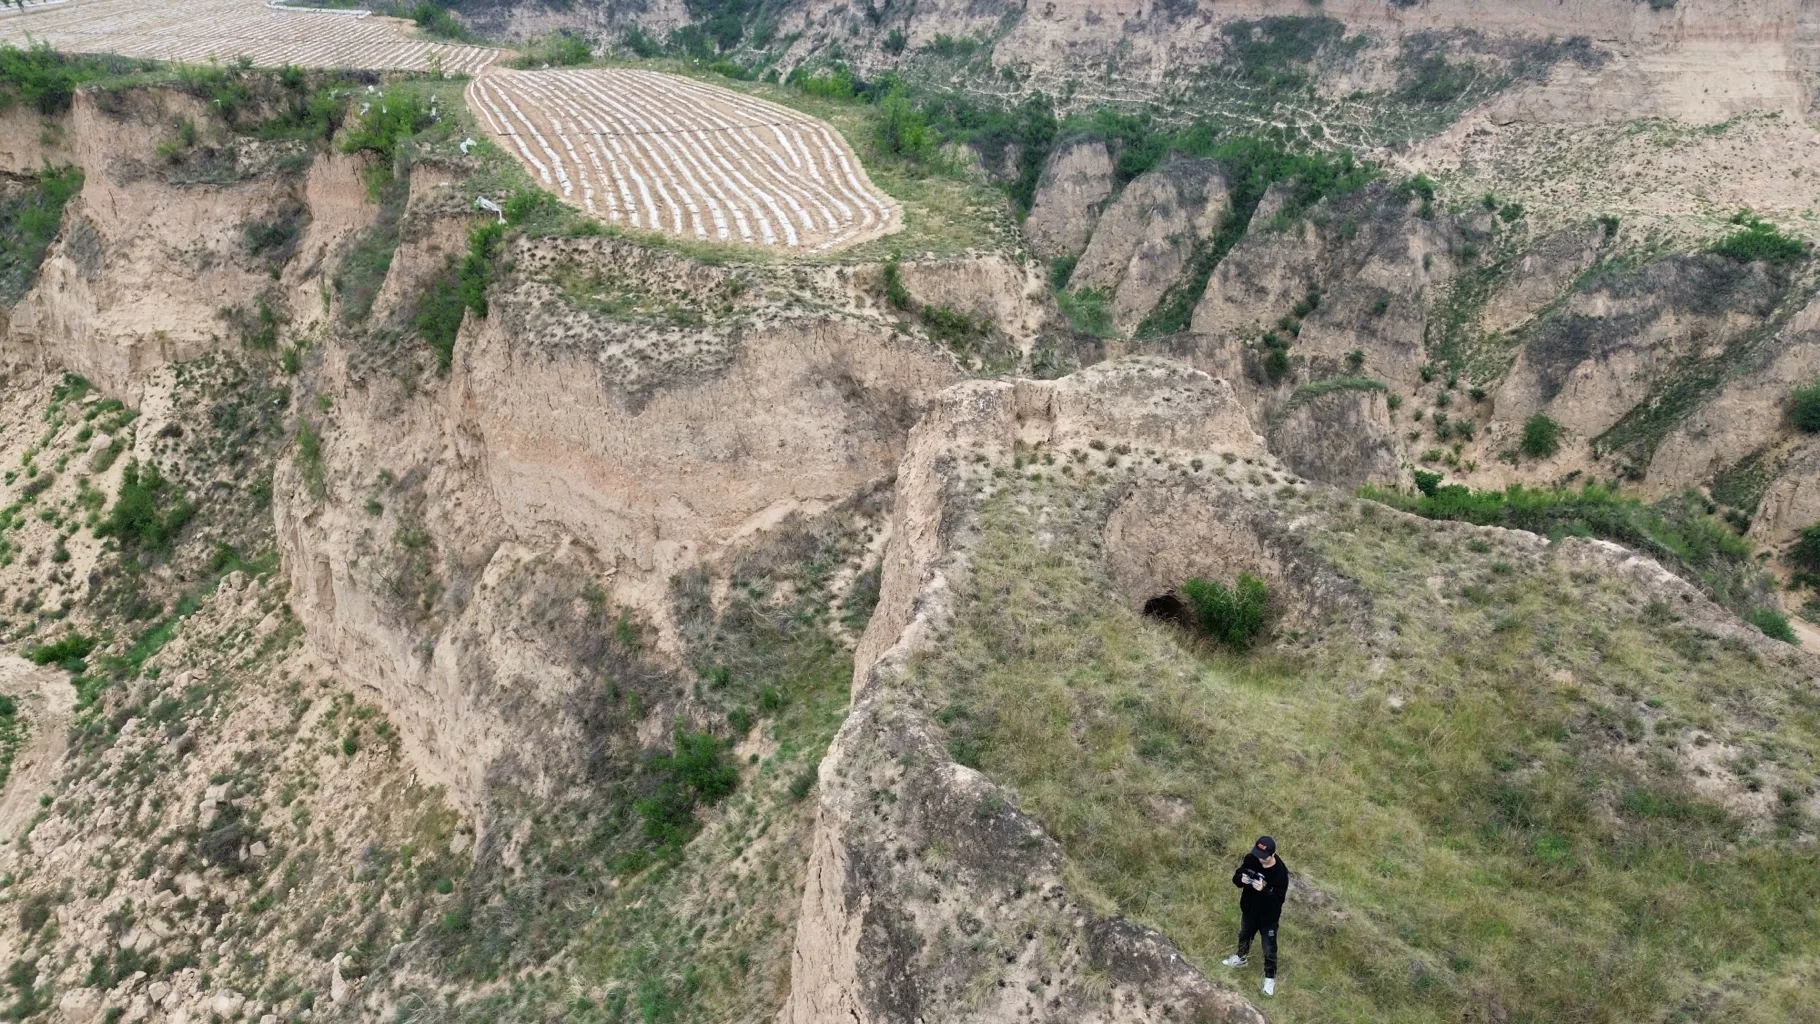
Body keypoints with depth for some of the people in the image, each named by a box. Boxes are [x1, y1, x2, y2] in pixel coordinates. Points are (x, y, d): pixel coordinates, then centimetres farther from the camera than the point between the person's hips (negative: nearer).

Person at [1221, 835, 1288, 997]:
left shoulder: (1280, 871, -31)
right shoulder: (1250, 859, -18)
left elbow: (1279, 898, -27)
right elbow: (1236, 877, -7)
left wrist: (1264, 890, -43)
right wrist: (1241, 879, -30)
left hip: (1269, 916, -4)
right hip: (1249, 910, 5)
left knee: (1269, 948, 15)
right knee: (1244, 935, 30)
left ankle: (1270, 977, 38)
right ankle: (1241, 957, 58)